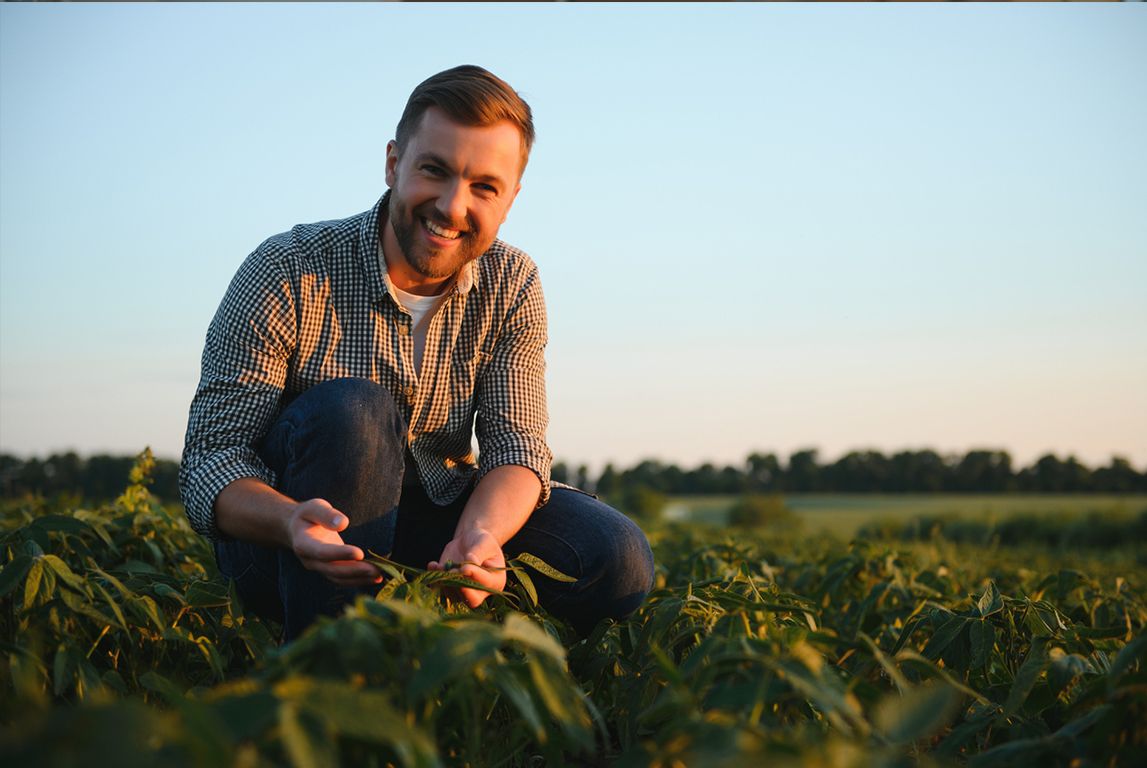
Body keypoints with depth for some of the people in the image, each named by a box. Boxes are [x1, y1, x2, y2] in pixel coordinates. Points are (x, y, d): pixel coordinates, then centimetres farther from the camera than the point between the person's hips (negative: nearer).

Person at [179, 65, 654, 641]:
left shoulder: (512, 286, -4)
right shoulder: (286, 275, -18)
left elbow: (516, 445, -11)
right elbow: (209, 462, -20)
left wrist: (480, 535, -35)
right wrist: (292, 521, -44)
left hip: (427, 528, 3)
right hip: (280, 544, -3)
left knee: (616, 561, -18)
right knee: (352, 409, -34)